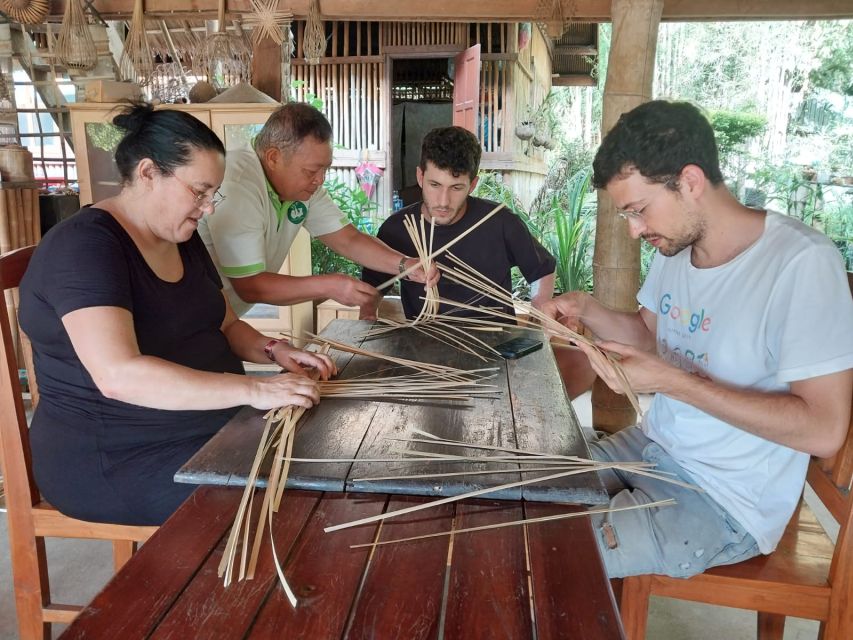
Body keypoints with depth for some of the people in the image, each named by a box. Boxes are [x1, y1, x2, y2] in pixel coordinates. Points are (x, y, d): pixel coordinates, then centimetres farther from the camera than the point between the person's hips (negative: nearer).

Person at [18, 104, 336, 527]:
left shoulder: (182, 239, 8)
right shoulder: (83, 245, -19)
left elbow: (226, 326, 17)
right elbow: (118, 375, -32)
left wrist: (273, 351, -4)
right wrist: (254, 390, -34)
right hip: (115, 459, -8)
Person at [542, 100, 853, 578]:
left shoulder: (802, 264, -24)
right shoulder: (677, 247, 1)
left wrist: (672, 381, -28)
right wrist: (587, 310, -4)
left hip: (728, 503, -7)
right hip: (654, 449, 8)